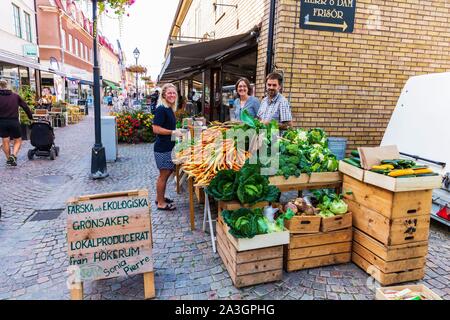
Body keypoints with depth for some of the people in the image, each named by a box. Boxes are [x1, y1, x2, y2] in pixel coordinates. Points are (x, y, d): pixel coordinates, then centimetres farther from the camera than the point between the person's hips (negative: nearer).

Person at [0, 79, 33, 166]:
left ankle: (8, 159, 16)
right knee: (18, 141, 9)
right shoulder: (15, 96, 4)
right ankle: (13, 155, -14)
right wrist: (31, 117, 16)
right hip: (14, 122, 0)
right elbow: (25, 107, 6)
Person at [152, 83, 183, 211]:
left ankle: (160, 198, 33)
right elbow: (156, 129, -22)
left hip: (169, 147, 9)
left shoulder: (170, 109, 12)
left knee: (166, 173, 18)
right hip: (162, 148, -9)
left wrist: (177, 132, 11)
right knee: (164, 174, 1)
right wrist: (173, 132, -20)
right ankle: (161, 203, 14)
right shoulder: (161, 109, -16)